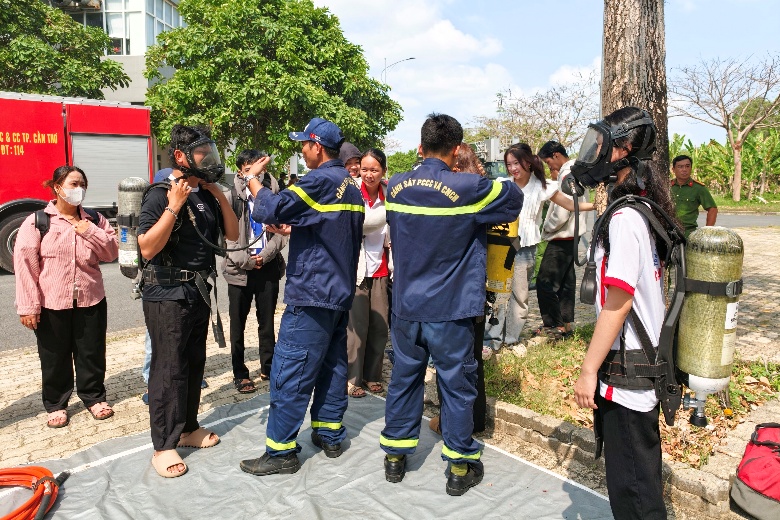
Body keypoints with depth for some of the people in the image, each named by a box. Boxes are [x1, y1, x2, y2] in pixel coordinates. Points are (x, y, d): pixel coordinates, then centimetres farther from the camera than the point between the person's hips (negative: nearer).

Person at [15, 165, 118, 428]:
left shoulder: (94, 220, 7)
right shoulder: (36, 222, -4)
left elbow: (112, 252, 3)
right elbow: (24, 264, -6)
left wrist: (90, 232, -12)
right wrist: (28, 305, -10)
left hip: (91, 300, 3)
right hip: (51, 303, -2)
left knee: (92, 353, 12)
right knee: (54, 357, 10)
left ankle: (94, 397, 28)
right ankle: (56, 404, 26)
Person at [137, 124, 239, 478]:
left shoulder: (206, 196, 7)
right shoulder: (160, 196, -13)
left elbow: (233, 234, 7)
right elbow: (147, 248, -21)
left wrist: (219, 195, -2)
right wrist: (174, 206, -24)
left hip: (199, 292, 7)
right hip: (167, 294, -7)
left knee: (194, 363, 15)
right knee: (168, 369, -2)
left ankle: (188, 428, 31)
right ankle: (163, 446, 11)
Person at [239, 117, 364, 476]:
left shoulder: (320, 181, -15)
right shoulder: (350, 186, 13)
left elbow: (271, 210, -19)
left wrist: (252, 180, -2)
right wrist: (290, 225, 17)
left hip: (312, 294, -9)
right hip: (340, 291, 9)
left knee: (290, 371, -3)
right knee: (332, 364, 15)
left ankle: (281, 451, 4)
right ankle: (330, 435, 24)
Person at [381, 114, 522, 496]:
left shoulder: (395, 187, 0)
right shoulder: (468, 188, -13)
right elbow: (514, 197, 1)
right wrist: (483, 217, 17)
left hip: (406, 307, 4)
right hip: (450, 310, -4)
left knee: (404, 379, 16)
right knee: (457, 386, 9)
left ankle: (395, 456, 29)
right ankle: (460, 467, 22)